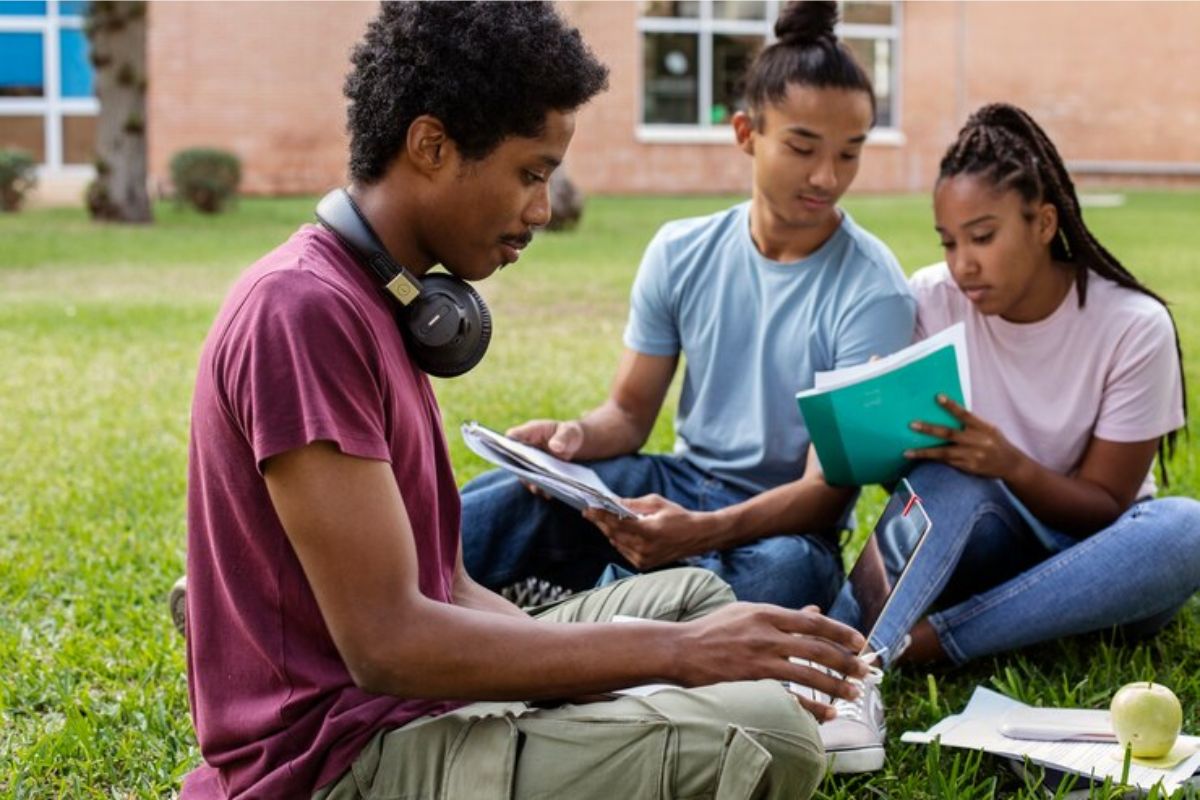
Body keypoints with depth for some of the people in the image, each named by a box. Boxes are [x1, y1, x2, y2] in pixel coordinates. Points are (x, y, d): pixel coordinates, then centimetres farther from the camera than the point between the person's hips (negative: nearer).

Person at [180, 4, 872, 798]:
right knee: (764, 735, -24)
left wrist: (683, 647, 3)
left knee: (692, 598, 22)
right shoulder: (305, 310, -19)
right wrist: (672, 651, -20)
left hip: (407, 709, 10)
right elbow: (386, 643, -24)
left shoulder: (374, 300, 13)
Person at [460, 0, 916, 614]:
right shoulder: (680, 253, 0)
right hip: (677, 484, 4)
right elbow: (630, 413, 8)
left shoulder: (872, 293, -13)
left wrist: (701, 532, -36)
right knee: (522, 491, -27)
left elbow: (828, 489, -17)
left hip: (787, 522, -3)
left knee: (789, 570, -41)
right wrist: (576, 435, -19)